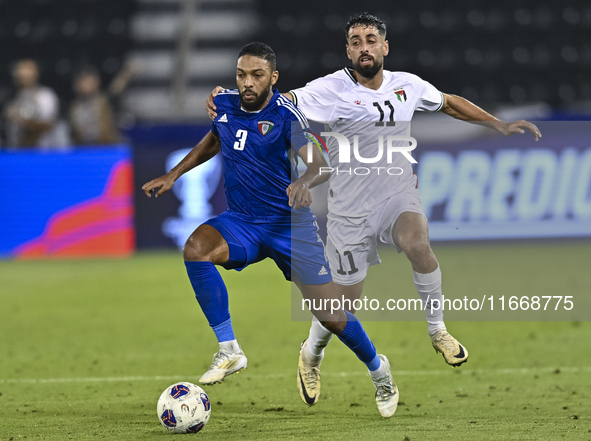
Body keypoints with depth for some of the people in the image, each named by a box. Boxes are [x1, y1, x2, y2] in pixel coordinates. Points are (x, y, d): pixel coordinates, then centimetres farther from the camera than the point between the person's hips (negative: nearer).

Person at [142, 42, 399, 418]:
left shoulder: (285, 114, -16)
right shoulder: (224, 104, 0)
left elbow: (320, 164, -26)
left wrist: (303, 182, -48)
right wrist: (174, 175, 16)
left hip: (290, 224, -4)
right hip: (241, 222, 4)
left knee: (331, 317, -3)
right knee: (196, 249, -30)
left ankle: (378, 369, 28)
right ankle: (229, 350, -22)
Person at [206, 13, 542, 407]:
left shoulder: (407, 85, 2)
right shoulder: (332, 90, -13)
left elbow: (450, 103, 19)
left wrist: (500, 125, 17)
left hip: (399, 196, 2)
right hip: (350, 208, -2)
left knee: (417, 242, -32)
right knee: (346, 301, 3)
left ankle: (438, 330, -11)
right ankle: (311, 356, 37)